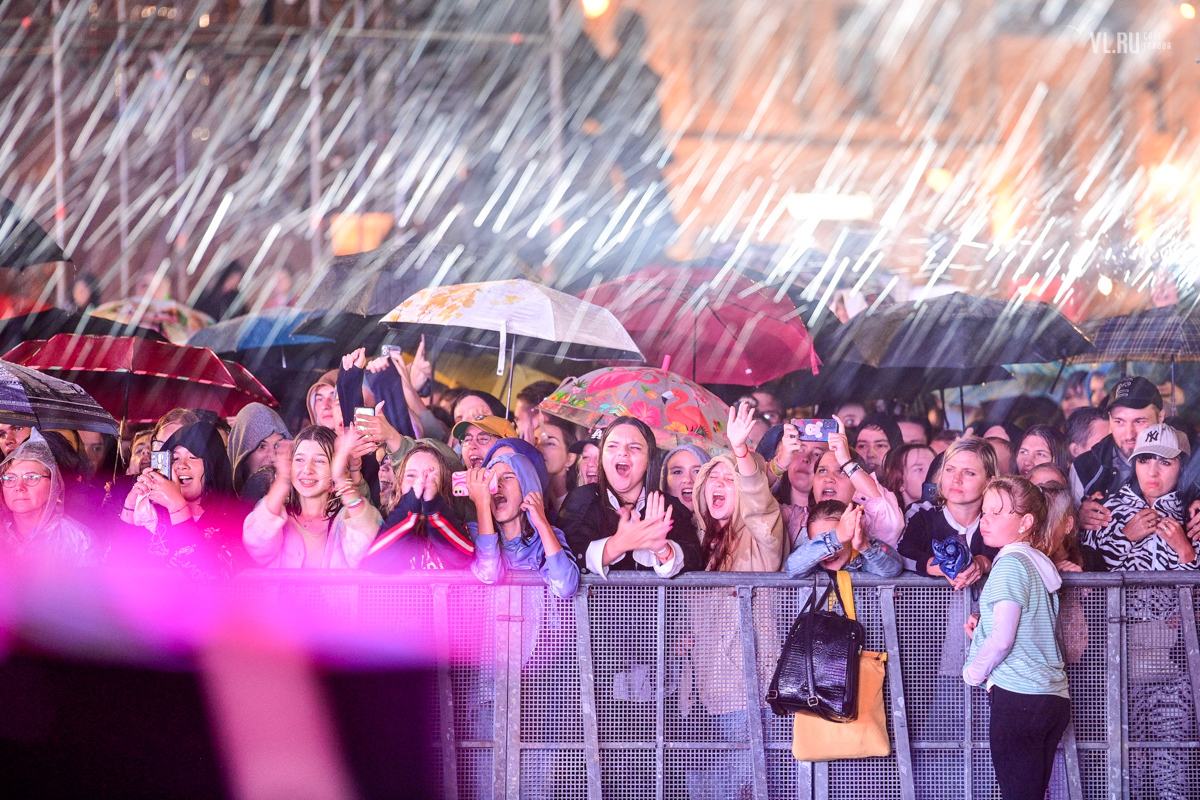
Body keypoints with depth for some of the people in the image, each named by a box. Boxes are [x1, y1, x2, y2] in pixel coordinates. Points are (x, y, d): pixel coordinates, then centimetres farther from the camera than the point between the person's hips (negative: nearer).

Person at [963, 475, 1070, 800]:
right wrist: (981, 630, 14)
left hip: (1019, 698, -9)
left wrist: (974, 672, 1)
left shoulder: (1011, 563, -9)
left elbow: (1003, 638, -15)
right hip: (1054, 697, 9)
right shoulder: (1039, 563, 18)